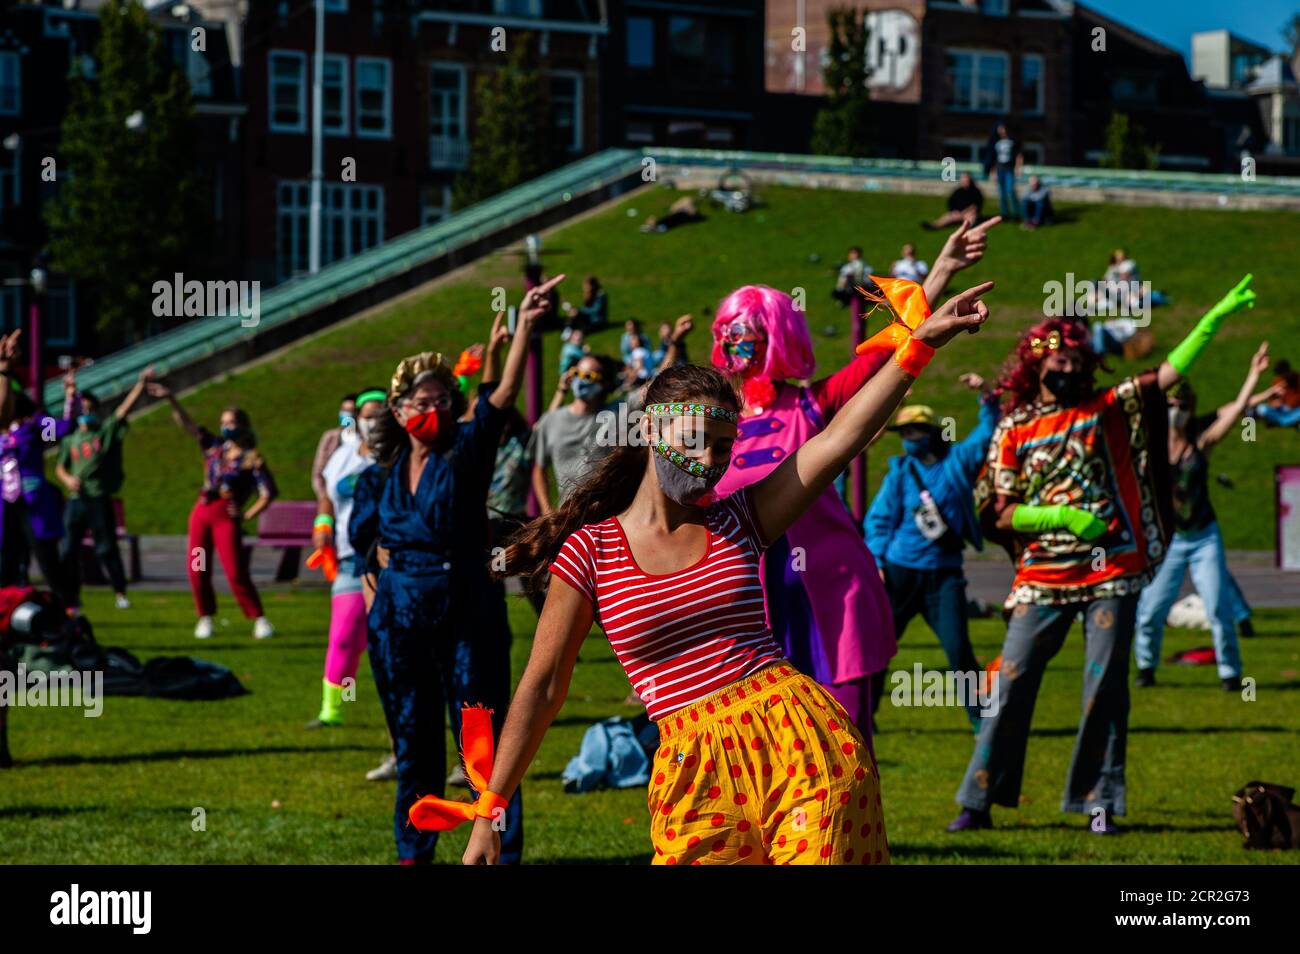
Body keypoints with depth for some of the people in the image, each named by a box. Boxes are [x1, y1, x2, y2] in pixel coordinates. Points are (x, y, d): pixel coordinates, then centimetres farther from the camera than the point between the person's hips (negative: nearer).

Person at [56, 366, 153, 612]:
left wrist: (141, 384, -19)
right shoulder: (69, 440, 13)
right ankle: (72, 597, 13)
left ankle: (120, 592, 3)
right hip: (75, 500, 4)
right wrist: (67, 478, -4)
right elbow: (60, 467, 18)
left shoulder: (107, 430, 3)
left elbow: (125, 407, -8)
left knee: (107, 549, -4)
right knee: (68, 550, 4)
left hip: (100, 499, -4)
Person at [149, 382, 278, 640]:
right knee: (197, 570, 1)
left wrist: (247, 515, -8)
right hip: (201, 512, 5)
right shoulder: (214, 446, 13)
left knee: (235, 572, -12)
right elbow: (187, 424, 8)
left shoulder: (251, 459, -1)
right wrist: (170, 400, -2)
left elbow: (268, 492, -4)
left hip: (226, 516, -5)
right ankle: (205, 618, 15)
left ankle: (259, 619, -4)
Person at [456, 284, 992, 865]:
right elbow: (542, 687, 7)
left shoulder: (737, 522, 10)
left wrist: (922, 342, -6)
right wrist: (488, 814, 6)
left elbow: (840, 437, 2)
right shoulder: (591, 549, 4)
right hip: (697, 767, -1)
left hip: (801, 735, 1)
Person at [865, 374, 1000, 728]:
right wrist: (876, 561, -4)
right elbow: (879, 518, 5)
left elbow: (988, 432, -6)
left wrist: (986, 397, -21)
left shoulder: (959, 460, 3)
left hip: (944, 575, -1)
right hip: (899, 572, 1)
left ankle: (981, 718, 2)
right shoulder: (900, 471, 4)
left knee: (958, 647, -9)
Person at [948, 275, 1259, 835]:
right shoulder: (1015, 430, 5)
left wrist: (1215, 319, -4)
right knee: (1011, 684, -3)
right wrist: (1064, 516, -13)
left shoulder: (1108, 409, 10)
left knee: (1105, 686, 0)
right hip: (1043, 577, -1)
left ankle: (1100, 802, 7)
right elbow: (1000, 515, 0)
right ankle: (978, 802, 2)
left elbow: (1170, 373, 4)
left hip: (1112, 572, 1)